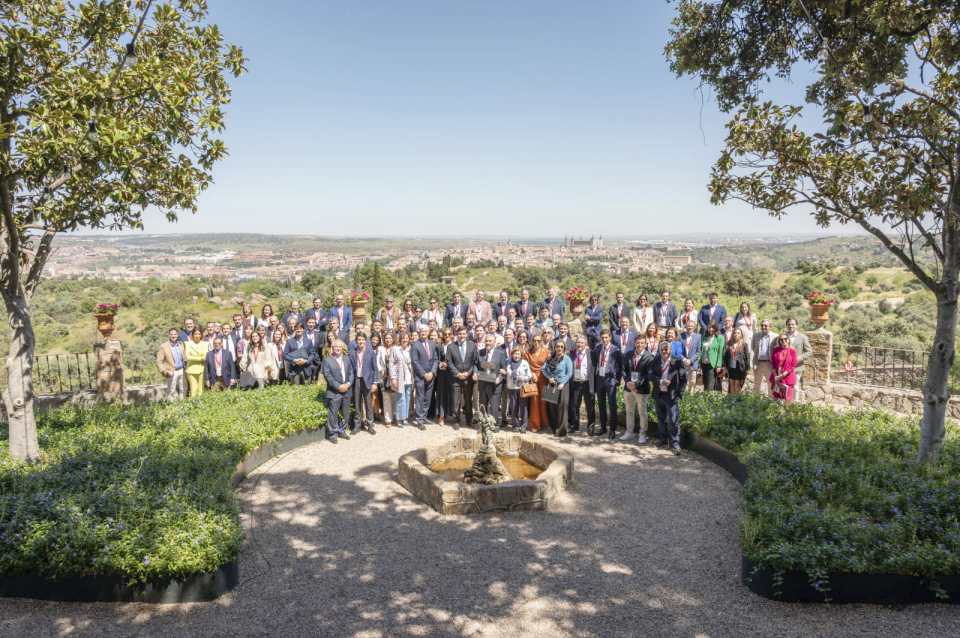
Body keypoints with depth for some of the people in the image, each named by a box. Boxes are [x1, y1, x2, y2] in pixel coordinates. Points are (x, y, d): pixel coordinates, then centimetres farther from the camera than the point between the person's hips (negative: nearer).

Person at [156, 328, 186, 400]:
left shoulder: (181, 345, 9)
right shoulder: (164, 346, -7)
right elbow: (159, 361, -8)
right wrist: (164, 371, -16)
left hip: (181, 371, 5)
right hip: (172, 372, -5)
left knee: (181, 391, 11)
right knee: (171, 392, -3)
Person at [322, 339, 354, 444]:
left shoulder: (347, 359, 13)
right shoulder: (327, 360, -4)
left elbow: (351, 373, 9)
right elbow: (328, 375, -12)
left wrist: (348, 384, -8)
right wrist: (338, 386, -17)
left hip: (346, 391, 5)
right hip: (334, 392, -5)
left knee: (345, 413, 12)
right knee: (333, 414, -2)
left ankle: (342, 431, 25)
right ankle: (332, 434, 7)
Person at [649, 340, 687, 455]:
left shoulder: (677, 362, -5)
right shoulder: (655, 362, 4)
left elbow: (683, 379, -2)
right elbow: (649, 375, -4)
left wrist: (679, 393, -6)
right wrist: (661, 381, -18)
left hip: (672, 395, -4)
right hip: (658, 394, 4)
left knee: (673, 420, -6)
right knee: (661, 419, 15)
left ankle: (674, 444, 1)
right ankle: (662, 440, 29)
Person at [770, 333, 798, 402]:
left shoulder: (792, 350, -6)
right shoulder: (776, 350, 3)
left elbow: (793, 366, -7)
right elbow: (772, 364, 4)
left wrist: (782, 375, -12)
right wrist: (776, 376, -6)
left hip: (787, 377, -2)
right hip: (776, 378, 2)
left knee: (787, 399, 1)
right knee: (776, 398, 5)